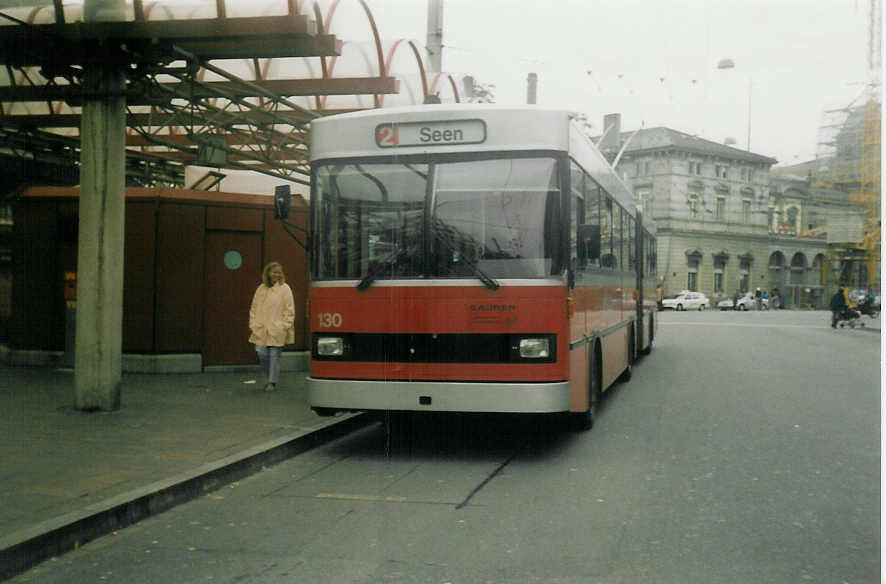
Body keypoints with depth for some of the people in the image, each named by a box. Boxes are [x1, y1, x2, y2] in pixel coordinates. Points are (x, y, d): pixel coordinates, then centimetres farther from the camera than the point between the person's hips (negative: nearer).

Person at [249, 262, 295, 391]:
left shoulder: (284, 288, 0)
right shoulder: (261, 288, 12)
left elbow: (289, 309, -3)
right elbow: (254, 307, 16)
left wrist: (285, 326, -9)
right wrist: (253, 324, 8)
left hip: (277, 330, -4)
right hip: (261, 329, 4)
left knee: (274, 355, -2)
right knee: (261, 353, -1)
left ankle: (272, 382, 8)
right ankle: (270, 377, 21)